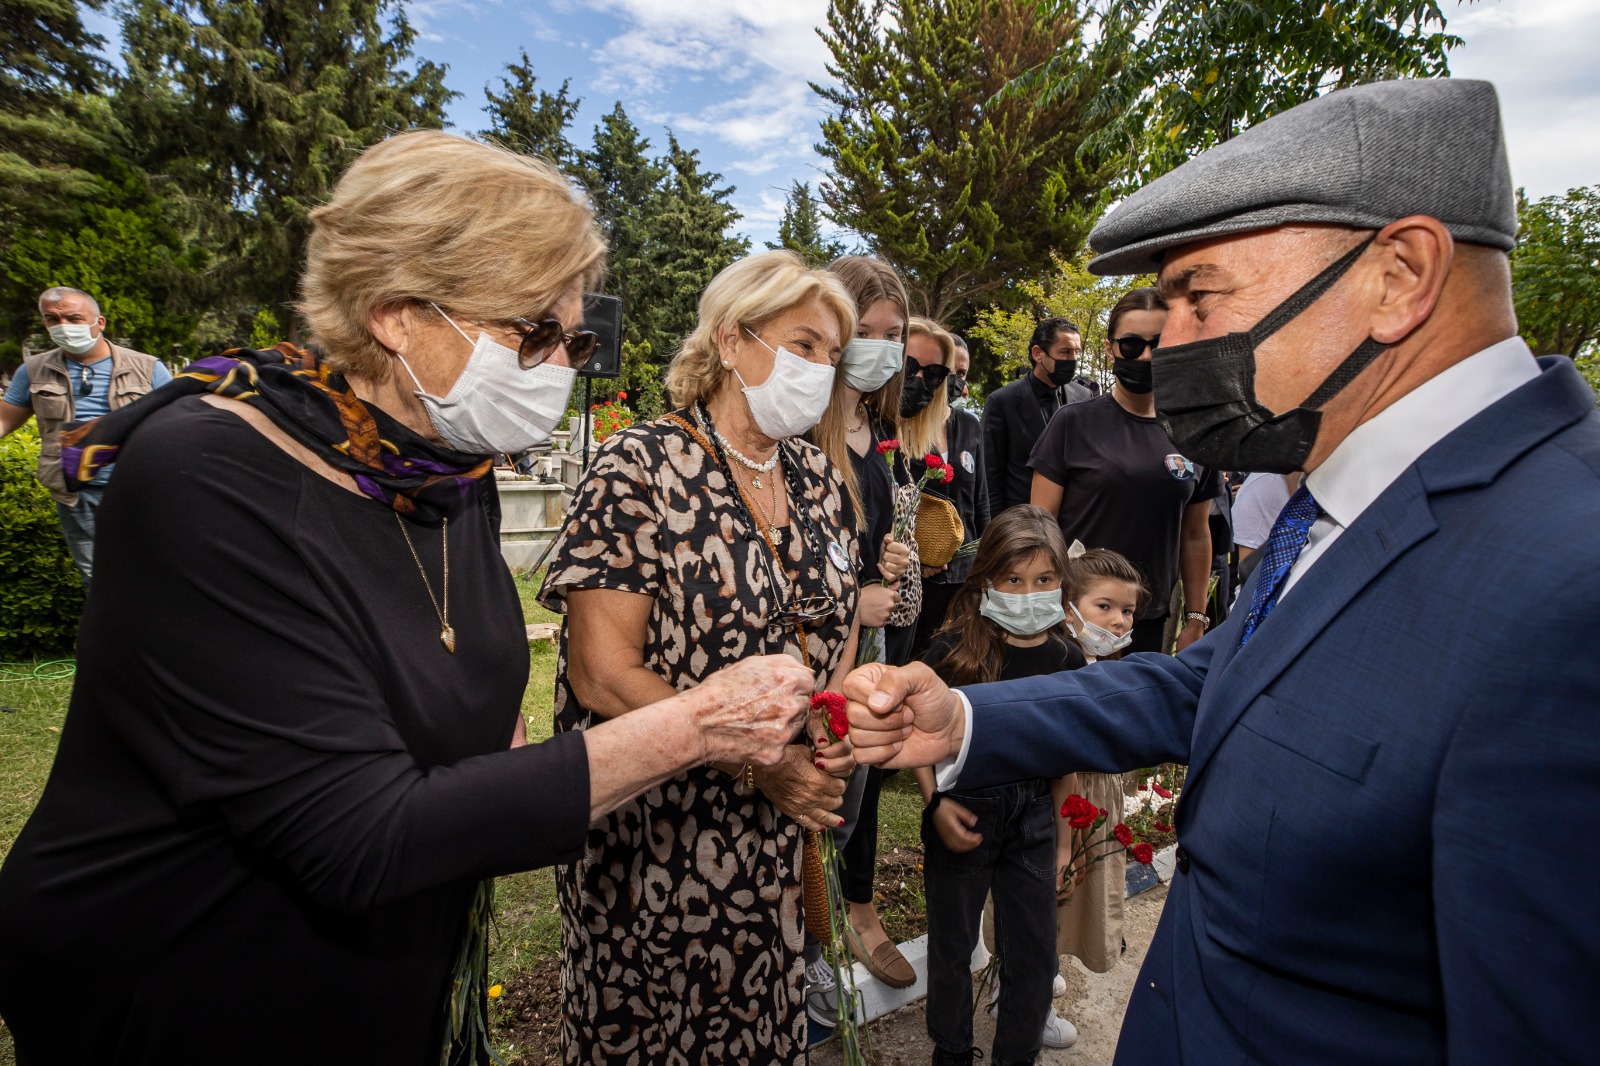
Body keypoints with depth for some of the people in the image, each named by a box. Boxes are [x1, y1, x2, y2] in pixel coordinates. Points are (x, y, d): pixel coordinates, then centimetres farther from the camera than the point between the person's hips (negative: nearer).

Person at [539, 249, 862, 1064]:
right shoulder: (640, 468, -15)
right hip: (657, 834, -5)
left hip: (789, 829, 5)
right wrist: (759, 763, -18)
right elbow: (602, 674, -19)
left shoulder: (818, 478, 4)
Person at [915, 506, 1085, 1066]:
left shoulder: (1065, 657, -4)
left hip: (1033, 814, 3)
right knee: (952, 941, 15)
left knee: (1033, 948, 14)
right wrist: (936, 804, -17)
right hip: (962, 813, -2)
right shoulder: (952, 650, -16)